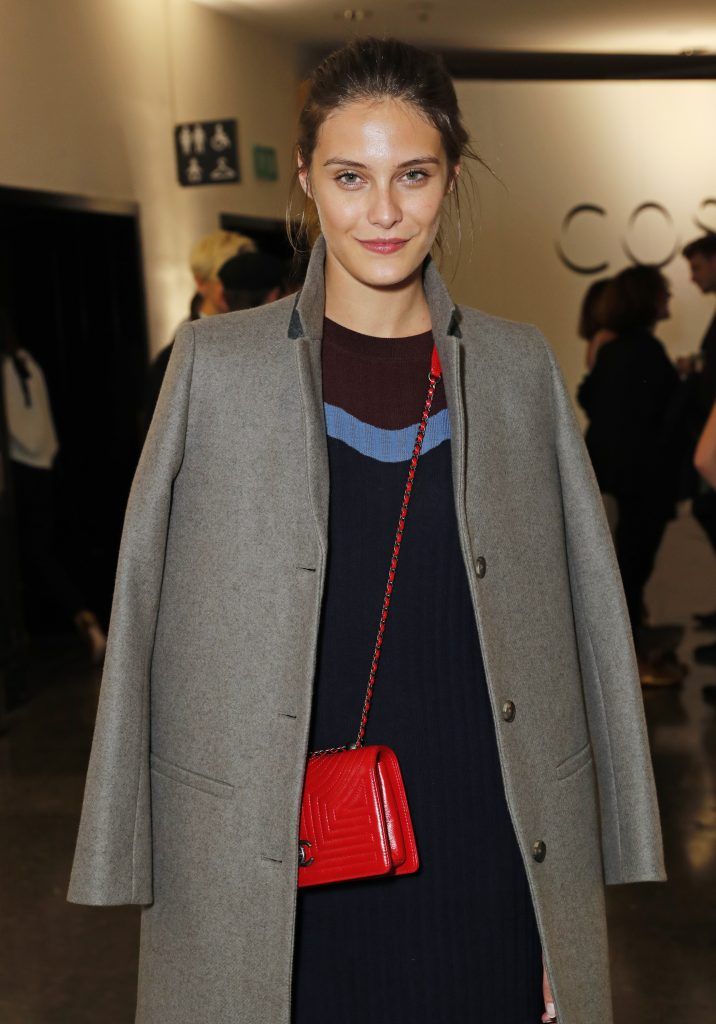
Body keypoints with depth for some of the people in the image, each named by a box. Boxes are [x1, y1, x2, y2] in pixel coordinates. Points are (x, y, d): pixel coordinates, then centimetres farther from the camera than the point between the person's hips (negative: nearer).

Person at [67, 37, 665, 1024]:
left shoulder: (520, 369, 4)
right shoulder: (215, 364, -1)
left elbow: (588, 617, 8)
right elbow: (148, 618, 1)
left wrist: (610, 848, 8)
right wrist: (129, 860, 1)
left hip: (483, 853, 2)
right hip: (282, 883, -1)